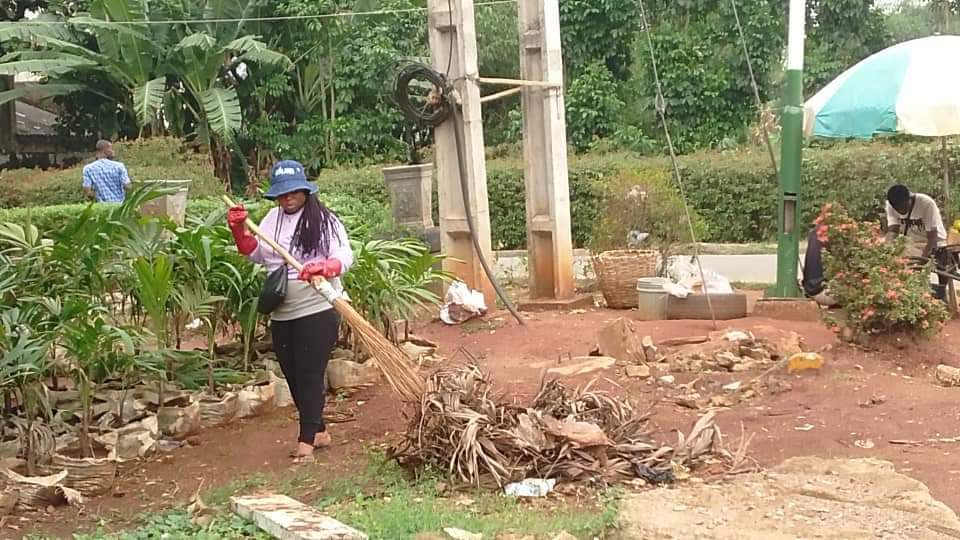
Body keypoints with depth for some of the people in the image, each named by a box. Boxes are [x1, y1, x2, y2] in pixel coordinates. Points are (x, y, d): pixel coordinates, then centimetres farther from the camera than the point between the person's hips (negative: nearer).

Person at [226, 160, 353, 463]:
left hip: (317, 310, -7)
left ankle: (307, 440, 0)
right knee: (293, 376, 12)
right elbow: (256, 254, 12)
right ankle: (319, 430, 26)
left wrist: (322, 267, -38)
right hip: (281, 314, 7)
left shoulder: (324, 219, -8)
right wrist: (239, 230, -5)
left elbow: (345, 257, -17)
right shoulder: (272, 218, 10)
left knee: (310, 374, -6)